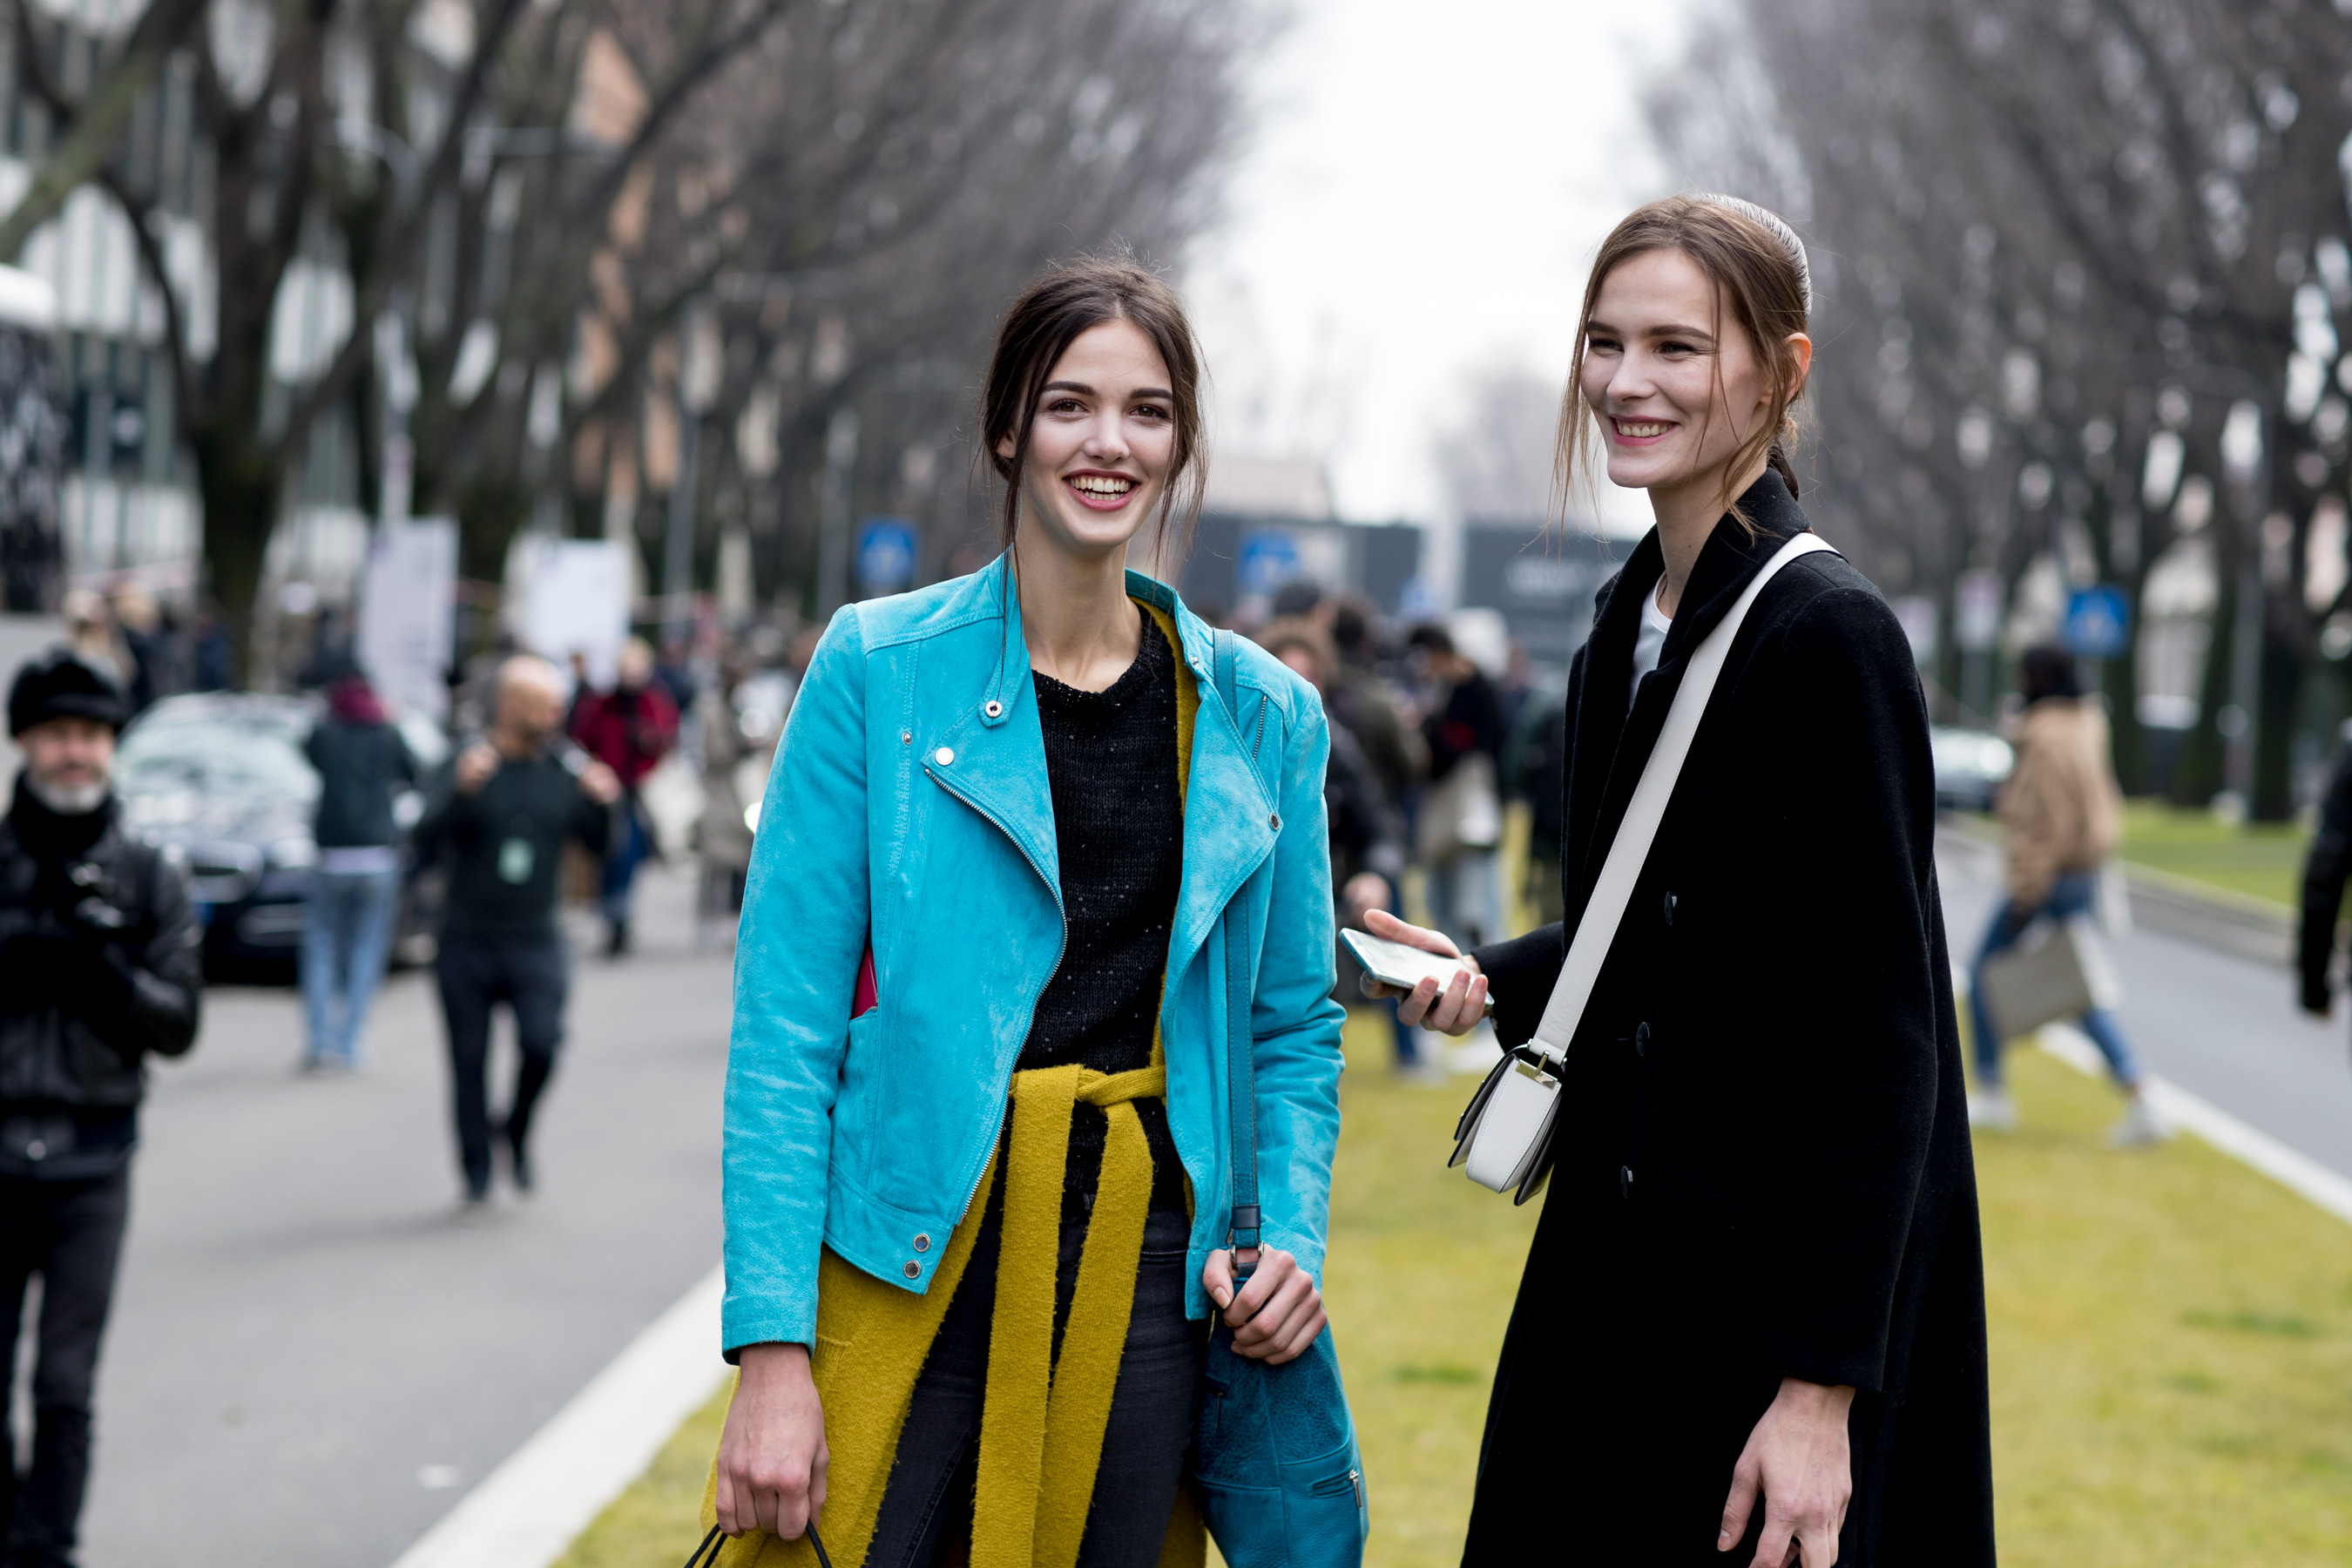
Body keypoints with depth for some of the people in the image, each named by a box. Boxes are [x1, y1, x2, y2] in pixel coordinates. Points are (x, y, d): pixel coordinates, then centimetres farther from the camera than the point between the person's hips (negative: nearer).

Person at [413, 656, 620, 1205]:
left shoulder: (566, 768, 2)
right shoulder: (468, 763, -7)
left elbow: (597, 844, 7)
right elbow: (425, 841, -16)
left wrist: (602, 806, -13)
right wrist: (461, 791, -32)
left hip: (536, 940, 1)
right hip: (468, 942, -1)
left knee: (541, 1043, -16)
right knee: (470, 1064, 3)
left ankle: (518, 1133, 11)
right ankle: (476, 1175, 17)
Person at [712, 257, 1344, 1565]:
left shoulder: (1264, 717, 8)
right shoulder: (880, 669, -1)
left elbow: (1295, 1027, 17)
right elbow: (788, 1016, -5)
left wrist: (1293, 1236, -2)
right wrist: (773, 1347, -13)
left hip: (1143, 1286, 3)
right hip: (911, 1262, -2)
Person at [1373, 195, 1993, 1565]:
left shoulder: (1829, 634, -16)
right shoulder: (1630, 627, 9)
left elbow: (1879, 1042, -18)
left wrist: (1821, 1390, -21)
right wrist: (1489, 981, 1)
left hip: (1779, 1285, -8)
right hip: (1615, 1261, 8)